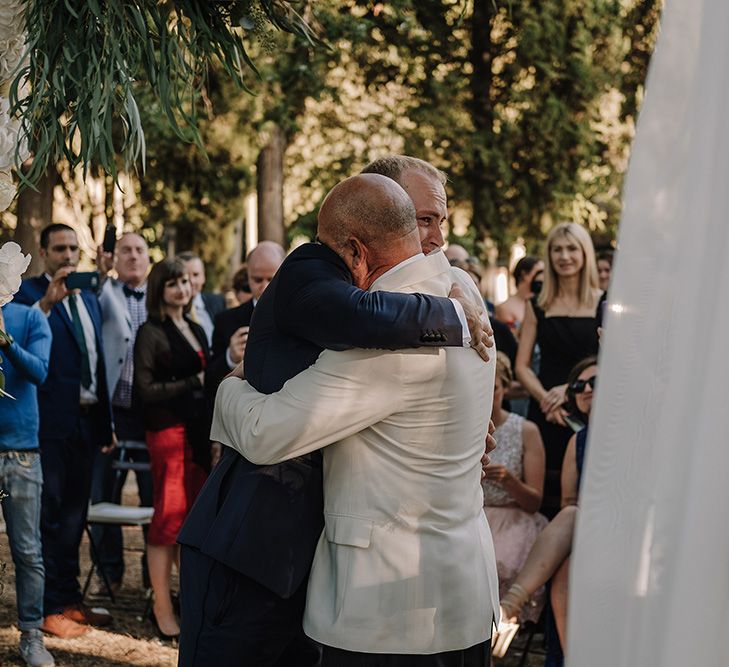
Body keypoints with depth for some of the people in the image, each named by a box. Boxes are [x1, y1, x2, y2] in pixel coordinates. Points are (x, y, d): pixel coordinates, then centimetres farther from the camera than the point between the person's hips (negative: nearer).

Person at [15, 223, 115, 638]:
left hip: (86, 420, 7)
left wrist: (107, 423, 16)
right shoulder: (29, 293, -4)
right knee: (48, 514, -3)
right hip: (50, 421, -7)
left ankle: (70, 598, 23)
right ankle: (51, 607, 3)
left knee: (74, 514, 14)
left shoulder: (89, 299, 16)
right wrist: (47, 301, -33)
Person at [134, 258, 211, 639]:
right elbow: (146, 390, -11)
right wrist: (193, 382, -10)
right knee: (170, 515, -5)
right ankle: (162, 608, 1)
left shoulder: (196, 331, 17)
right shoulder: (151, 333, -5)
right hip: (168, 431, -7)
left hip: (199, 431, 7)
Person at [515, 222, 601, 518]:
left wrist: (571, 387, -14)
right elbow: (521, 366, 7)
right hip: (544, 413, 2)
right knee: (544, 496, 0)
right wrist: (545, 399, -10)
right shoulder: (538, 307, 10)